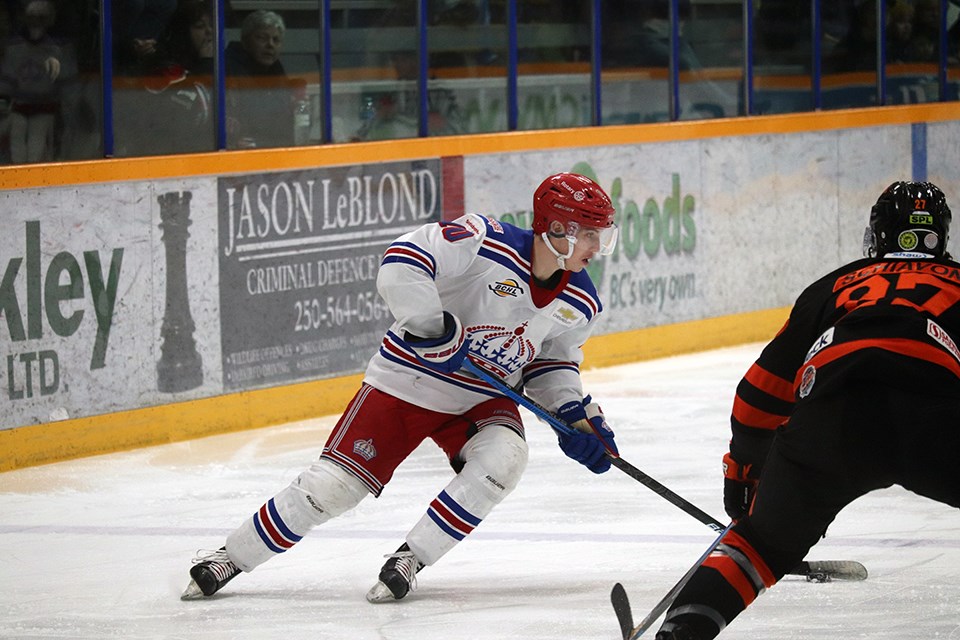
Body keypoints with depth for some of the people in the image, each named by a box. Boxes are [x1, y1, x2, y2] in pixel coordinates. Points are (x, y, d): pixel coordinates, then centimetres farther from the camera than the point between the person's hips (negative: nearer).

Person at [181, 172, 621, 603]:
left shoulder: (579, 304, -7)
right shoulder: (489, 243, -26)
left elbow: (552, 362, 10)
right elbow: (401, 263, -30)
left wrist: (576, 413, -7)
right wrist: (436, 329, -33)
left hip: (482, 401, 5)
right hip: (407, 382, -5)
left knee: (502, 459, -27)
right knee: (333, 484, -8)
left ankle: (410, 558, -10)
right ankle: (230, 558, 12)